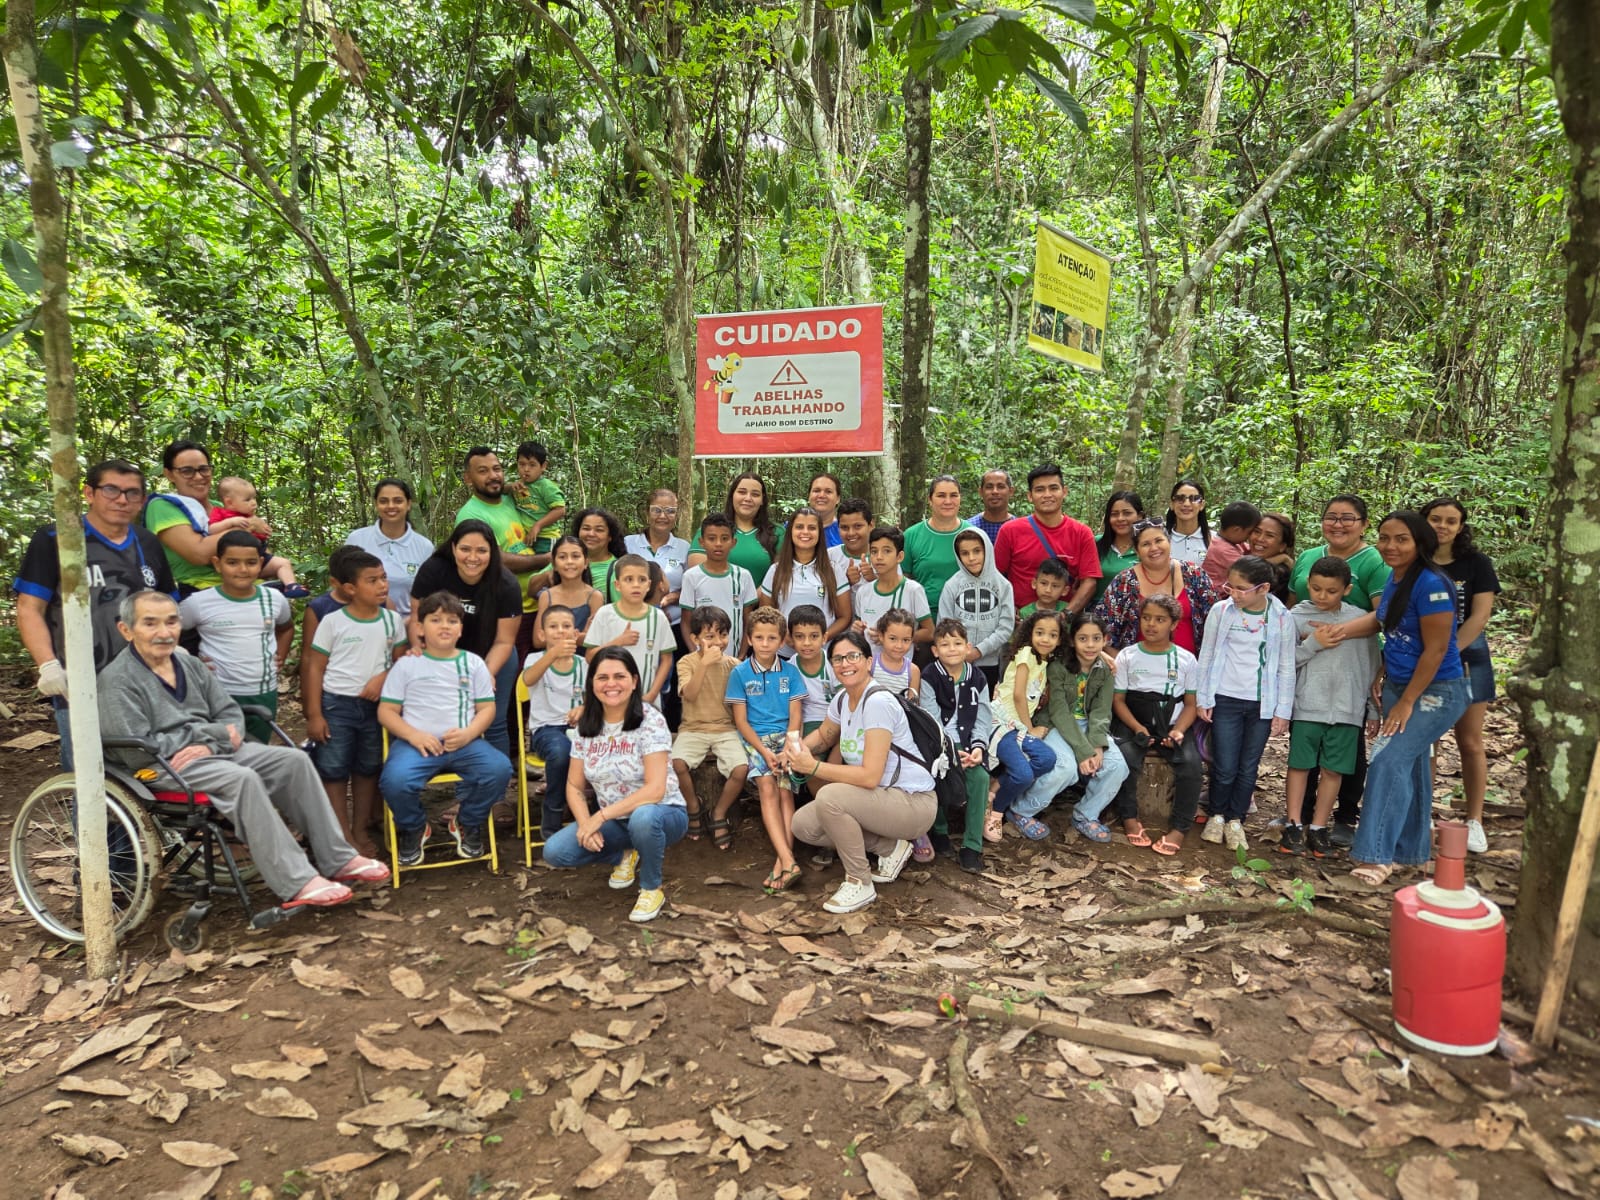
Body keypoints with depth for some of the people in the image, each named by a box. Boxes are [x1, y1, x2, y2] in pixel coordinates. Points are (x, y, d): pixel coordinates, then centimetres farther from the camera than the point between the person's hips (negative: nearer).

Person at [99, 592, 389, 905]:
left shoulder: (190, 665, 13)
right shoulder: (117, 680, -9)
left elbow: (231, 715, 12)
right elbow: (136, 752, -16)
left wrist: (209, 745, -11)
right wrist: (213, 734, -11)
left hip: (209, 751, 7)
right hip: (160, 768, -7)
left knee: (293, 760, -11)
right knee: (242, 778, -33)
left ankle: (337, 859, -9)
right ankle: (296, 884, -33)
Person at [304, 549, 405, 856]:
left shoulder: (392, 620, 0)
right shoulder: (333, 622, -9)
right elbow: (315, 667, -6)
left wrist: (383, 677, -14)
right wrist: (314, 714, -9)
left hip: (375, 705, 3)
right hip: (335, 704, -3)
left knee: (368, 769, 12)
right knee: (333, 771, 1)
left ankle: (361, 829, 25)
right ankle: (343, 835, 11)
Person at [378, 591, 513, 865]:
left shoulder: (473, 663, 13)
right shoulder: (406, 664, 9)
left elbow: (487, 708, 10)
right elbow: (386, 711, 5)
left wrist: (467, 734, -10)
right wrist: (413, 735, -12)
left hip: (465, 742, 2)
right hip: (417, 742, -1)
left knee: (499, 768, -26)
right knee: (395, 781, -32)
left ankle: (467, 823, 6)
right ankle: (413, 829, 6)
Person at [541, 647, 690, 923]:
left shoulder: (650, 721, -17)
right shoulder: (586, 726, 0)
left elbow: (655, 789, -24)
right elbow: (574, 786, 2)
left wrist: (601, 815, -26)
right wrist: (586, 824, -17)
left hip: (660, 814, -5)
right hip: (611, 821, 5)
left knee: (642, 818, -39)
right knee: (555, 852, -16)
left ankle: (652, 889, -9)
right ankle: (624, 856, 13)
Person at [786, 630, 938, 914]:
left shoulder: (877, 702, -23)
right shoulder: (842, 699, 3)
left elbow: (870, 777, -29)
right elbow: (824, 735, 23)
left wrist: (814, 767, -24)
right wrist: (797, 748, 0)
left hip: (914, 804, -9)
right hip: (879, 799, 9)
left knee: (829, 797, -30)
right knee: (803, 825, -1)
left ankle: (860, 885, -9)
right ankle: (890, 848, 12)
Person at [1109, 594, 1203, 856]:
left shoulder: (1186, 660, 5)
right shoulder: (1127, 656, 4)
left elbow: (1191, 703, 6)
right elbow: (1118, 699, 1)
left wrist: (1178, 730, -13)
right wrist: (1137, 727, -15)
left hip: (1172, 724, 1)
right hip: (1133, 722, -1)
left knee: (1190, 763, -27)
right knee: (1126, 758, -31)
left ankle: (1180, 827, -9)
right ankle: (1129, 817, -8)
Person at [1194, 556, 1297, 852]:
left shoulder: (1282, 619, -3)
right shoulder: (1220, 611, -4)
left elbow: (1286, 667, 3)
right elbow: (1206, 656, 4)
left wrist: (1283, 711, 2)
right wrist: (1202, 698, 3)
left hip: (1263, 704, 1)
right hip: (1226, 700, 0)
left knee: (1248, 768, 8)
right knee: (1225, 767, -2)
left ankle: (1235, 820, 25)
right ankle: (1217, 815, 22)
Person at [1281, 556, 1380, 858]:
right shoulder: (1296, 616, -1)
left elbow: (1370, 668, 9)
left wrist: (1373, 711, 11)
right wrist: (1313, 643, -15)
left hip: (1346, 708, 1)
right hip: (1307, 706, -1)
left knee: (1333, 768, 6)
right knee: (1300, 764, 4)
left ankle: (1318, 828, 16)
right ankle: (1294, 826, 13)